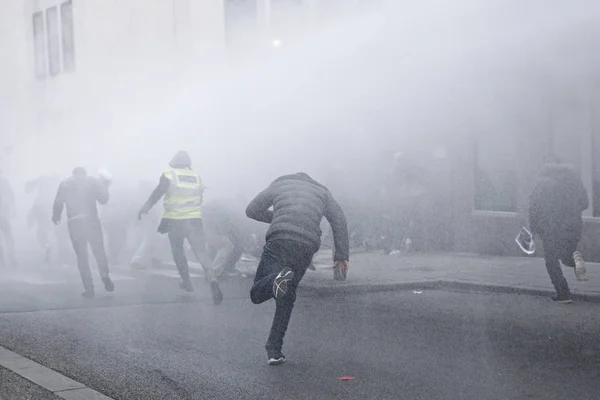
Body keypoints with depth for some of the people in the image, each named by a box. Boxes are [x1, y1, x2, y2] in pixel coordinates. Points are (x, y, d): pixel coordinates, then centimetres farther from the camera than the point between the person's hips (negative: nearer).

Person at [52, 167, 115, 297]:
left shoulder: (64, 184, 10)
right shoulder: (93, 181, 7)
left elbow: (58, 204, 7)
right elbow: (103, 199, 5)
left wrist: (56, 217, 23)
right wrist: (104, 186, 20)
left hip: (74, 223, 1)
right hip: (92, 220, -1)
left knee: (81, 255, 5)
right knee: (98, 250, 8)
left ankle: (89, 288, -1)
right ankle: (105, 275, -15)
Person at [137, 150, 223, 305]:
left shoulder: (169, 176, -2)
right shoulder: (197, 178, 10)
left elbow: (157, 194, -11)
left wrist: (145, 208, -7)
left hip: (175, 221, -2)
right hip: (194, 220, 2)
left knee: (177, 250, 19)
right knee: (201, 251, -5)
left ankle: (187, 283, 20)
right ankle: (212, 279, -29)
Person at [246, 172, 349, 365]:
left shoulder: (279, 184, 26)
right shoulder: (322, 191, 27)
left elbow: (252, 210, 25)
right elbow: (339, 220, 14)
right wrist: (341, 254, 13)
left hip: (279, 240, -2)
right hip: (307, 246, 2)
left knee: (257, 295, 0)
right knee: (287, 298, 15)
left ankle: (278, 279, -34)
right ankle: (274, 349, 7)